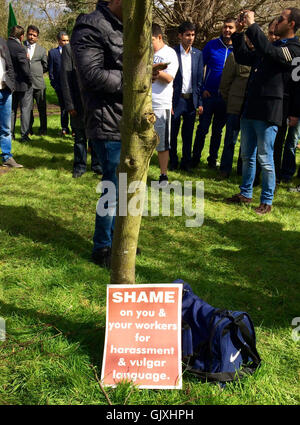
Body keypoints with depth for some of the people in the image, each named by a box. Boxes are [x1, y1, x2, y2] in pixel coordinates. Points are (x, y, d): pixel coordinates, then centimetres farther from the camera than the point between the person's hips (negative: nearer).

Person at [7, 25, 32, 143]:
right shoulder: (19, 48, -19)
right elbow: (25, 67, -19)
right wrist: (29, 80, -7)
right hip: (22, 84, -7)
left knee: (11, 108, 15)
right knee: (25, 109, 3)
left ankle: (10, 133, 18)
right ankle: (24, 135, 4)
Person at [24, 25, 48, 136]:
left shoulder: (42, 50, 13)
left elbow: (46, 66, 18)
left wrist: (38, 72, 9)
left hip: (39, 82, 1)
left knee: (42, 107, 2)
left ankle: (43, 129, 12)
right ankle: (29, 128, 16)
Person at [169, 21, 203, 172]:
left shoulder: (198, 54, 8)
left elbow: (200, 79, 8)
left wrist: (200, 102, 3)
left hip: (191, 100, 3)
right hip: (176, 99, -3)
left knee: (188, 134, 9)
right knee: (173, 133, 5)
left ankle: (186, 162, 21)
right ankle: (173, 162, 19)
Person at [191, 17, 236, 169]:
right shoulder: (212, 45, -2)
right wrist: (202, 88, -4)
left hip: (225, 98, 2)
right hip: (209, 94, -1)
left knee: (218, 130, 11)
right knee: (203, 128, 0)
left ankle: (213, 159, 22)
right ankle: (195, 158, 11)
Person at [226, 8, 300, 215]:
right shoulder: (273, 46, 19)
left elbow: (268, 51, -26)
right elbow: (242, 57, 25)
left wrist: (252, 25, -20)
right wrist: (239, 33, 13)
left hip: (268, 112, -8)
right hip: (250, 108, 8)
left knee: (265, 159, -3)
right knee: (247, 156, 14)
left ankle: (267, 202, 8)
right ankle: (245, 193, 26)